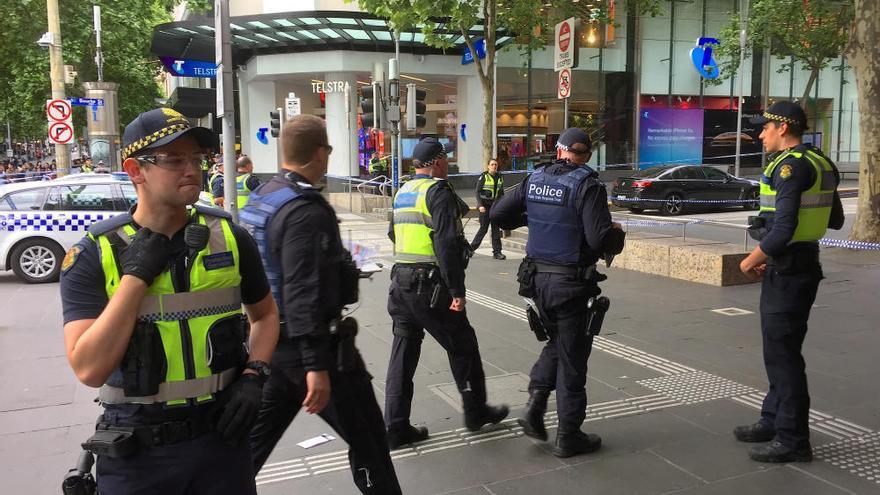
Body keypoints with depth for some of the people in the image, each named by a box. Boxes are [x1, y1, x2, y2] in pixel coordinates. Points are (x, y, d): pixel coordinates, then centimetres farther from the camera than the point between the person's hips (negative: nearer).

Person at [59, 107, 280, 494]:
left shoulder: (228, 237, -3)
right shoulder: (93, 255, -9)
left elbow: (265, 315, 11)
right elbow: (89, 370, -18)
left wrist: (253, 377, -4)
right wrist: (136, 274, -19)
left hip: (222, 436, 2)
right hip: (135, 451, -2)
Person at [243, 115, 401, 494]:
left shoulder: (260, 199, 9)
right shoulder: (306, 211, -21)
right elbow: (304, 294, -27)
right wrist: (317, 366, -28)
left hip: (271, 341, 9)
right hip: (307, 344, -9)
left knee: (257, 437, 18)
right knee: (367, 438, 5)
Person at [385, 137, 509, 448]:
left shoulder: (402, 192, 13)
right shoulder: (439, 192, -12)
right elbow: (448, 244, -20)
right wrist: (457, 291, -18)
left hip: (401, 281, 8)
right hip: (431, 286, -8)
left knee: (404, 352, 10)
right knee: (462, 346, 9)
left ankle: (396, 428, 13)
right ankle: (476, 412, 24)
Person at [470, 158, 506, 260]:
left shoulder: (500, 177, 7)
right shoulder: (483, 176, -8)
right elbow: (477, 191, -8)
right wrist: (480, 205, -18)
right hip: (485, 205, -5)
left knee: (496, 229, 2)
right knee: (484, 228, -2)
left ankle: (497, 252, 5)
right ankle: (472, 247, 14)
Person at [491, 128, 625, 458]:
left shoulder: (535, 180, 2)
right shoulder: (587, 184, -14)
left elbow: (498, 214, 5)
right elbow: (599, 239, -23)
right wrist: (616, 234, -1)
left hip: (538, 278, 5)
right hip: (572, 283, -5)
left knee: (555, 343, 26)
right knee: (572, 359, 7)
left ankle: (535, 405, 14)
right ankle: (568, 436, 17)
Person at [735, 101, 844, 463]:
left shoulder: (791, 166, -19)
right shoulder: (819, 165, 12)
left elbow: (782, 229, -26)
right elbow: (835, 221, 19)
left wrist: (750, 261, -13)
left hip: (787, 270, -10)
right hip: (800, 265, 10)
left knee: (784, 354, -2)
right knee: (778, 349, 19)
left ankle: (792, 440, 7)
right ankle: (774, 421, 31)